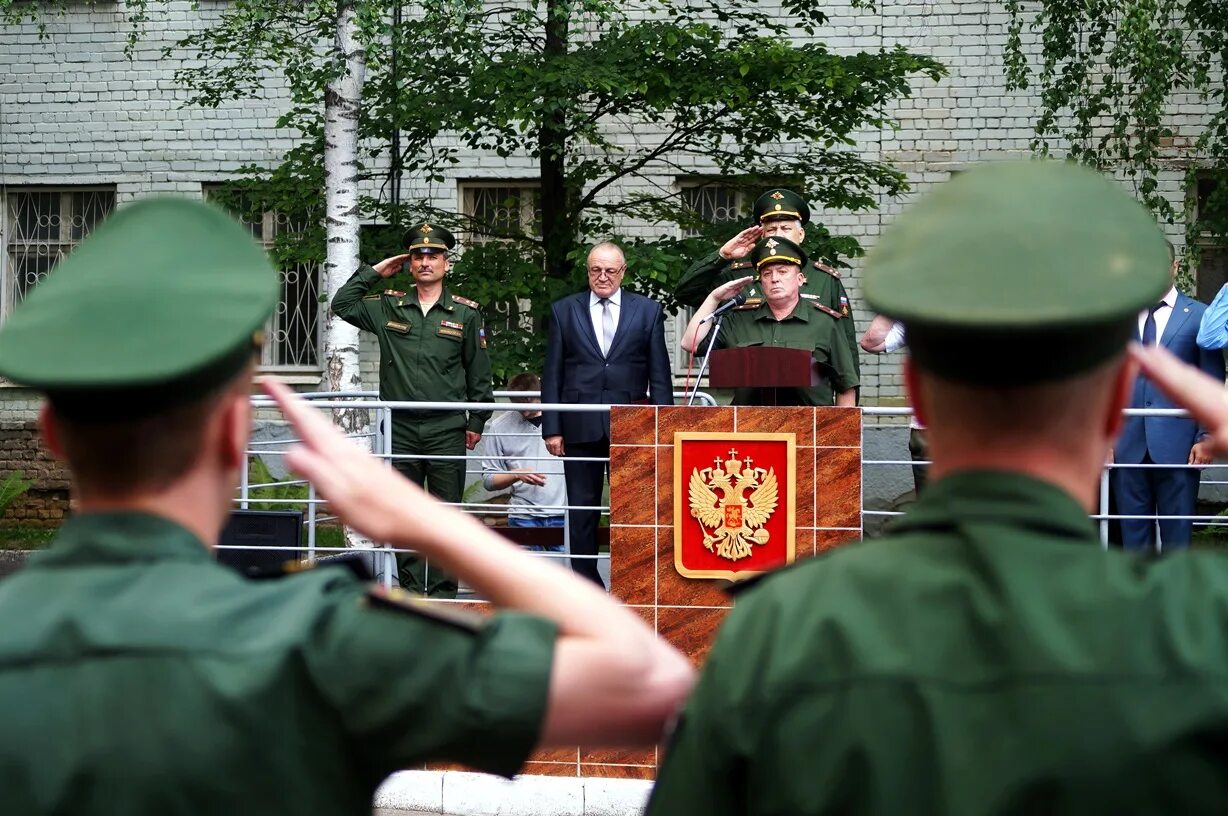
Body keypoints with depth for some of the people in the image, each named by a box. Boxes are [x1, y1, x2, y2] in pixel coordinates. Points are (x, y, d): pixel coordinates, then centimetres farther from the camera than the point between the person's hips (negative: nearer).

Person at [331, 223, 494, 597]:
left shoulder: (466, 313, 5)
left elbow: (479, 373, 8)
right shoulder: (388, 307, 9)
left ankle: (443, 591, 3)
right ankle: (411, 589, 11)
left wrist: (476, 422, 6)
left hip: (447, 429, -2)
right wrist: (373, 272, 7)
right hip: (401, 429, 2)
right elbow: (341, 305, 11)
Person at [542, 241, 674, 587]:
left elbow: (660, 375, 6)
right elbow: (552, 375, 8)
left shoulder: (648, 311, 8)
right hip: (580, 427, 1)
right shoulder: (564, 311, 10)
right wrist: (551, 427, 0)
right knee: (581, 511, 4)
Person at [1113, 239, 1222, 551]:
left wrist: (1206, 437, -5)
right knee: (1134, 535, 6)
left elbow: (1213, 385, 3)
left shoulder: (1199, 315, 4)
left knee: (1176, 534, 2)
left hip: (1177, 443, -2)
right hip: (1128, 444, 2)